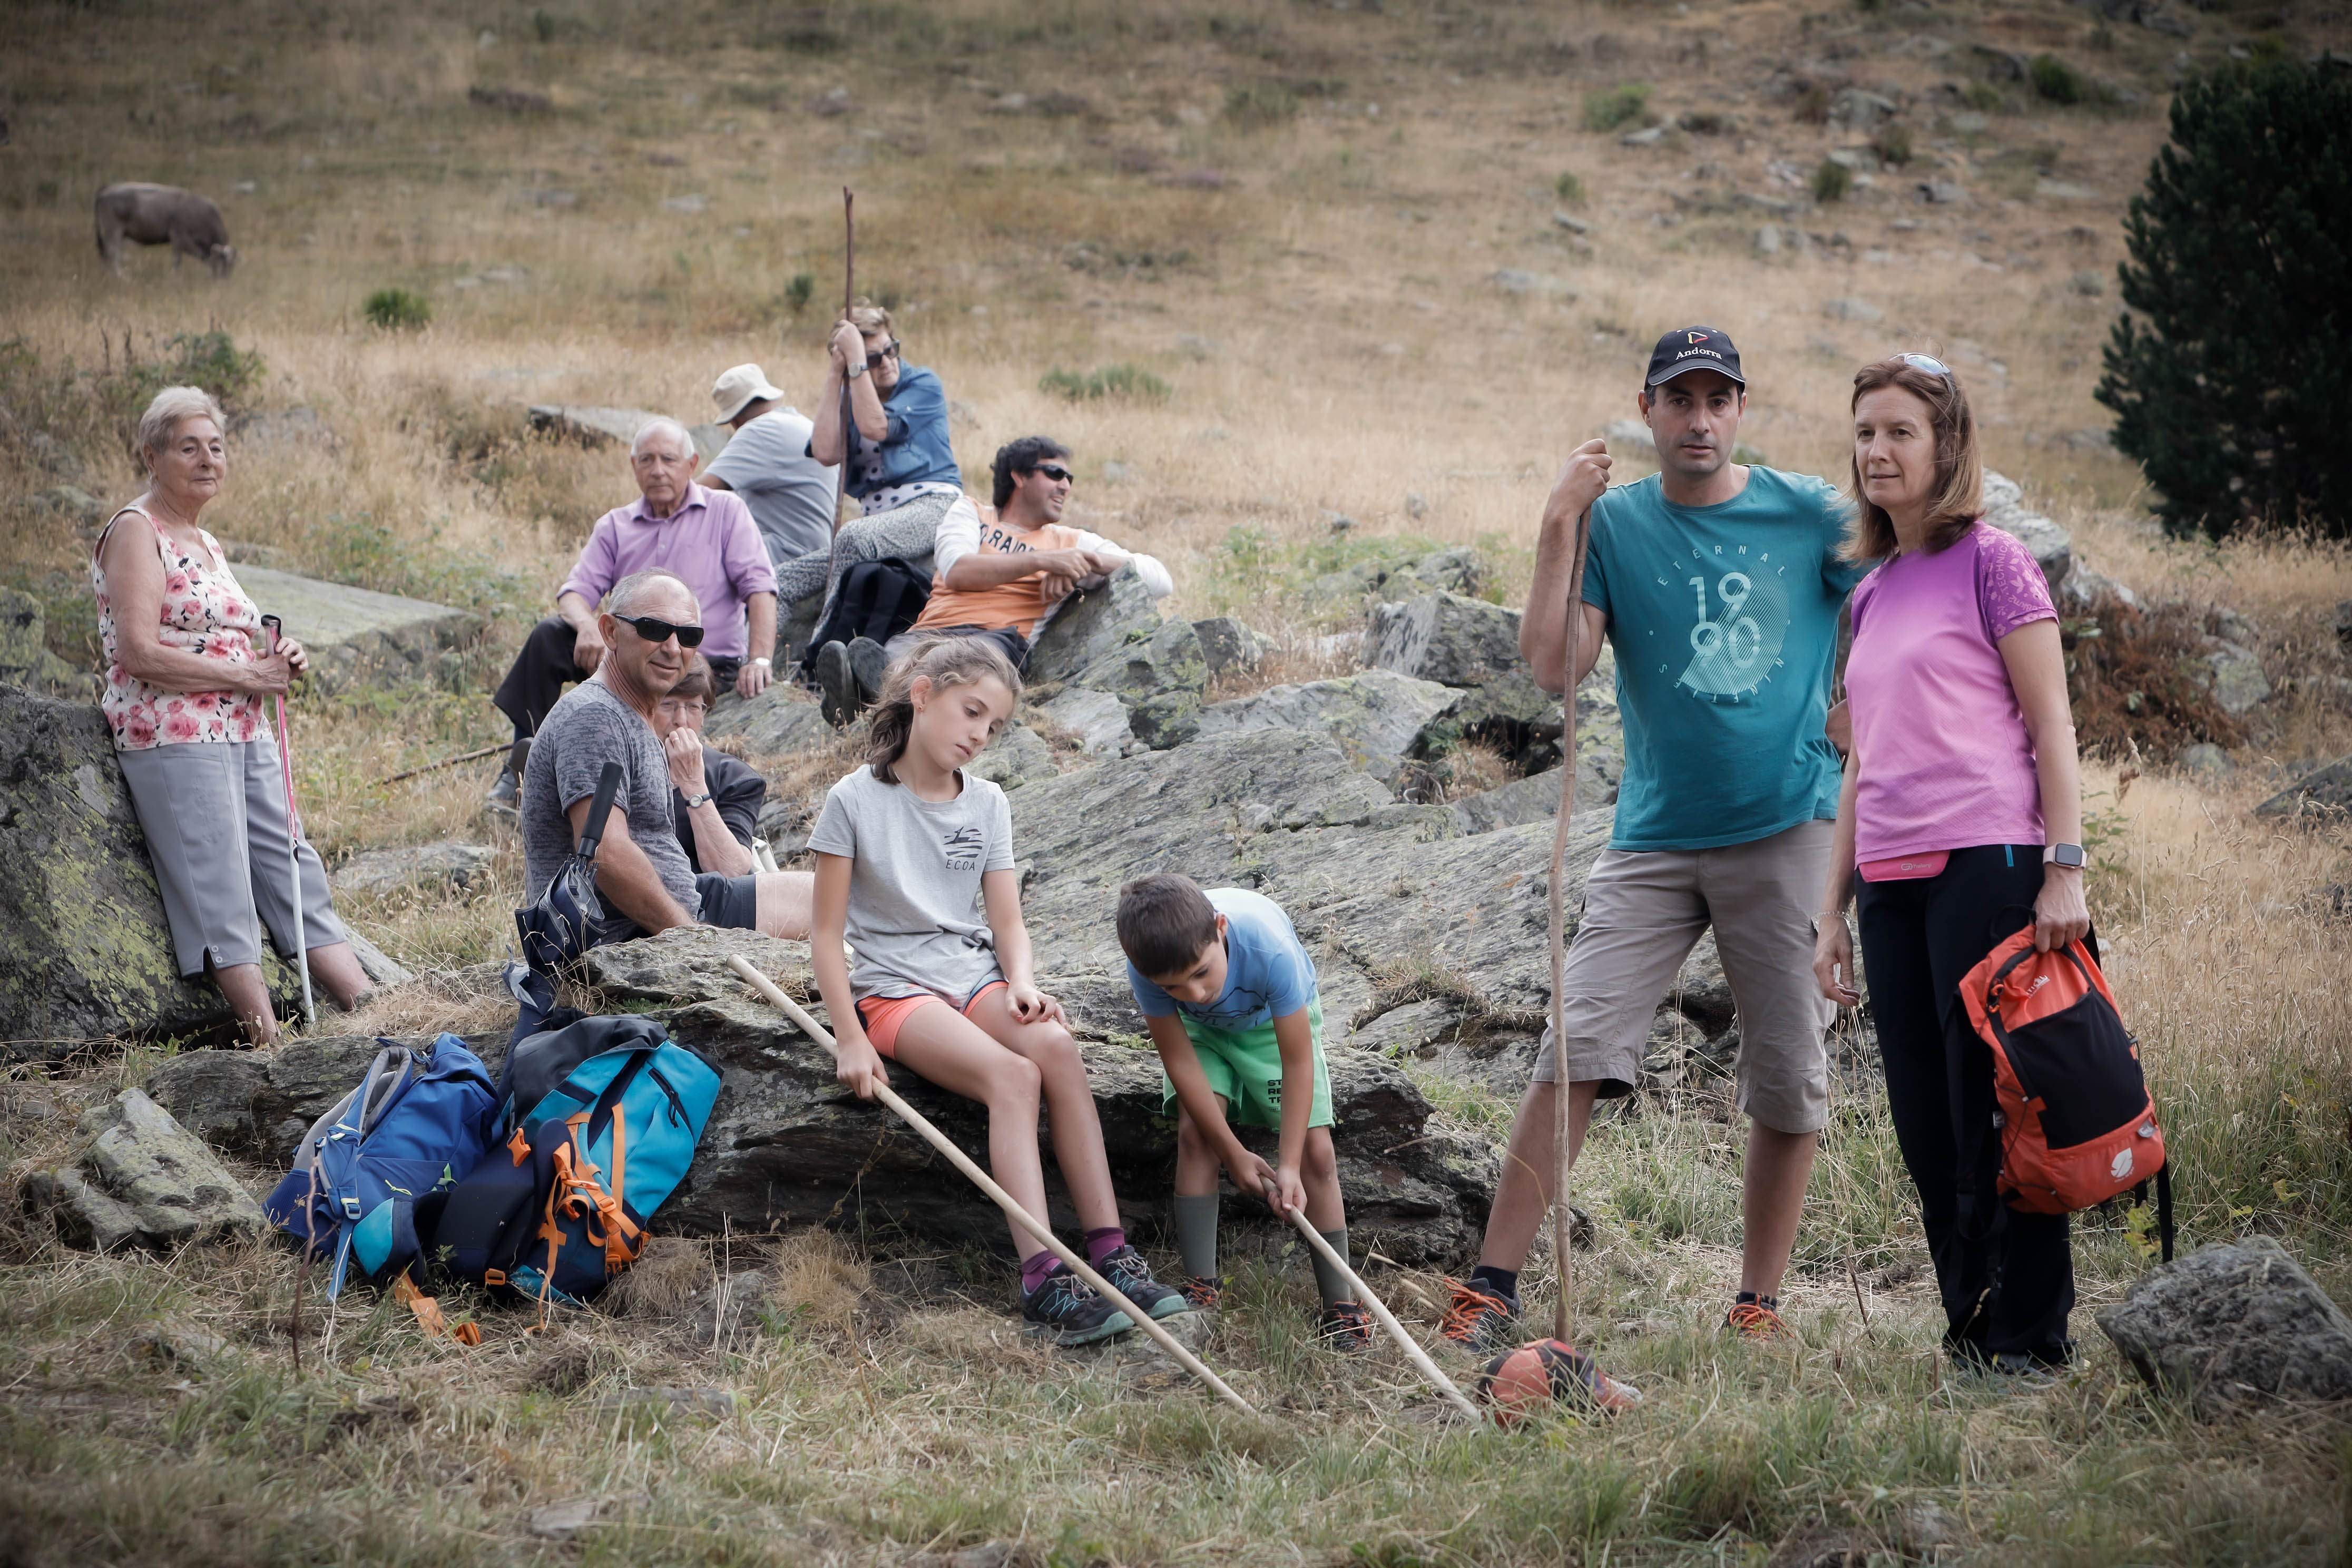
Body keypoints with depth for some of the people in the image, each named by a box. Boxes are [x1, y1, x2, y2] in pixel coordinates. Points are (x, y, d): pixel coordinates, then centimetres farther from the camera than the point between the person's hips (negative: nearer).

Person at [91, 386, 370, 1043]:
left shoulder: (206, 543, 20)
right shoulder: (136, 532, -8)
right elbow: (140, 655, -19)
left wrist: (278, 661, 8)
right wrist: (247, 675, -15)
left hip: (245, 734, 9)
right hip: (172, 740, -9)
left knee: (295, 870, 5)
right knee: (220, 895, -10)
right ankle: (273, 1045, -13)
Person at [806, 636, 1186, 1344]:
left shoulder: (987, 804, 12)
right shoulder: (856, 801, -3)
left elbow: (1007, 920, 9)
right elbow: (826, 935, -4)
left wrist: (1022, 982, -13)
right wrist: (851, 1040, -13)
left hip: (978, 977, 4)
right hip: (896, 990, -4)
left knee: (1057, 1046, -29)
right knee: (1011, 1075, -32)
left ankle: (1112, 1254, -34)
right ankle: (1044, 1280, -41)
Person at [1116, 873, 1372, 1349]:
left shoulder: (1270, 948, -43)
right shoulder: (1148, 965, -37)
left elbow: (1297, 1061, -33)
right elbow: (1179, 1059, -24)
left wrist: (1289, 1165, -33)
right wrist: (1234, 1154, -22)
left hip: (1276, 1021, -2)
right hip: (1202, 1030, 2)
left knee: (1315, 1149, -11)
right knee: (1196, 1132, -19)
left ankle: (1341, 1306, -6)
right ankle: (1201, 1287, -13)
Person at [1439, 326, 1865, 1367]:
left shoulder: (1812, 517, 3)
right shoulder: (1615, 523, 4)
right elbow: (1554, 669, -7)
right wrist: (1559, 529, -14)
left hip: (1786, 828, 0)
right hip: (1654, 837, 0)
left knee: (1789, 1076, 3)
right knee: (1577, 1054, -10)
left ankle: (1758, 1305, 15)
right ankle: (1491, 1290, -7)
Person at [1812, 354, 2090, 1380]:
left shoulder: (1990, 562, 0)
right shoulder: (1870, 597, 19)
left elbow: (2051, 725, -4)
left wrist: (2065, 867, -13)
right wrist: (1832, 908, 17)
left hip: (1986, 861, -7)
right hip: (1893, 879, 7)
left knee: (1992, 1103, -7)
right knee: (1926, 1120, 4)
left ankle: (2031, 1333, -1)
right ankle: (1968, 1325, 11)